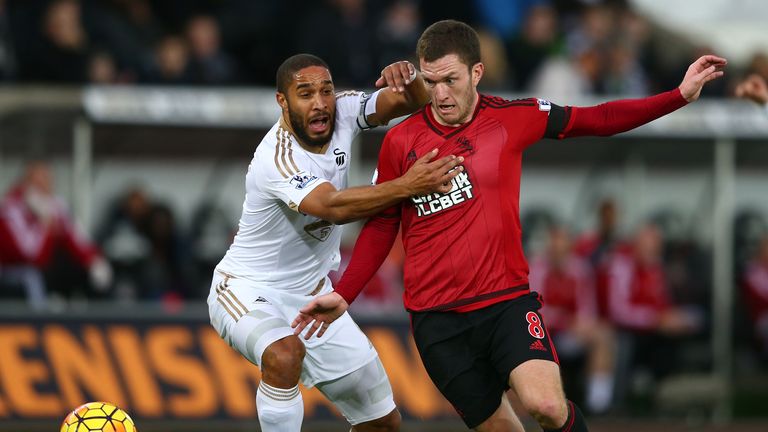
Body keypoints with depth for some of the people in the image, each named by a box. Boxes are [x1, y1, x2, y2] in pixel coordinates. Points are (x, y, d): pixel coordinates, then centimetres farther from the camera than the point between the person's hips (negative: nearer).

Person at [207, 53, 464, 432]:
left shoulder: (342, 114, -8)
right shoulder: (275, 158, -29)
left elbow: (415, 103, -6)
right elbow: (333, 207, -42)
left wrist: (408, 78, -29)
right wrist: (409, 186, -48)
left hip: (311, 295, 7)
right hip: (248, 291, -7)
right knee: (285, 354, -41)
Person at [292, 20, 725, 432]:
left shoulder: (511, 118, 1)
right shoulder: (400, 142, 1)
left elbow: (596, 120, 8)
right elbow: (381, 226, 13)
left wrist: (681, 95, 2)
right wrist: (343, 296, 7)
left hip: (507, 299, -1)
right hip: (437, 321, 1)